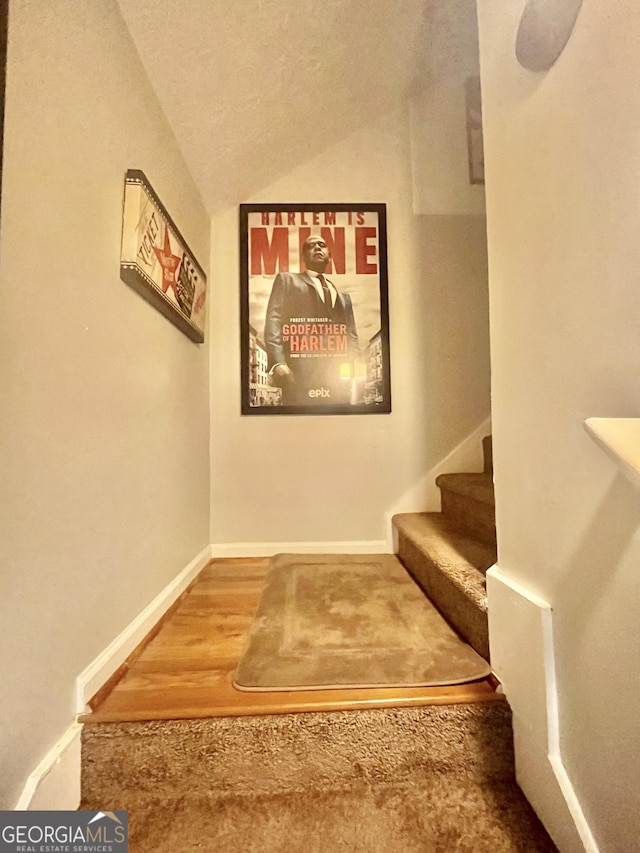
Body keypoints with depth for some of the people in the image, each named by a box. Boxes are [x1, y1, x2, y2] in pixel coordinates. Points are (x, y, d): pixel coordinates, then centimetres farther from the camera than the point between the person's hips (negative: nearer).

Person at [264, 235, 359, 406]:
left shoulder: (344, 297, 30)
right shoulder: (287, 280, 17)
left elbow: (351, 336, 23)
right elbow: (273, 322, 3)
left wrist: (352, 366, 3)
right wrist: (277, 363, -14)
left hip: (338, 378, 4)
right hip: (300, 376, -4)